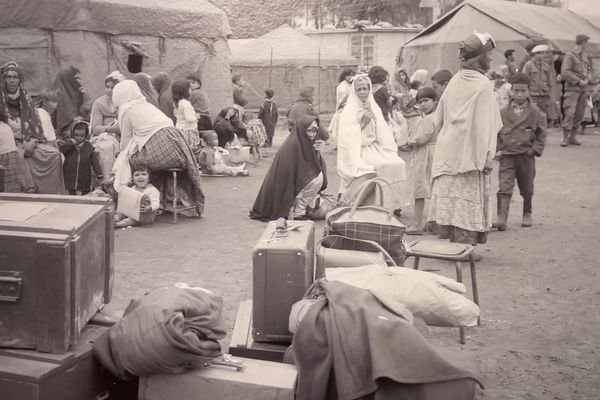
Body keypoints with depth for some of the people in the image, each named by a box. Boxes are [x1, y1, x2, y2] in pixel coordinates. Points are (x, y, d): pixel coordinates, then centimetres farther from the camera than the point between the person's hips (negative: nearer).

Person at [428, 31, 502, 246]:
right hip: (470, 154, -6)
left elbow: (439, 118, 13)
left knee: (448, 200, 11)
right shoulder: (483, 85, -11)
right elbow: (485, 125, -14)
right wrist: (487, 158, -10)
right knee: (469, 201, -1)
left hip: (447, 151, 6)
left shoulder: (454, 81, 7)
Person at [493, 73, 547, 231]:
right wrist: (498, 149, -1)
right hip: (507, 156, 0)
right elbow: (496, 132, 9)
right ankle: (501, 218, -15)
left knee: (527, 189, 14)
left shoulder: (535, 113, 0)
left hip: (526, 156, 0)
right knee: (504, 188, -11)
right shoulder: (503, 112, 2)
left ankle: (527, 214, 34)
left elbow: (541, 134, 4)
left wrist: (535, 150, -6)